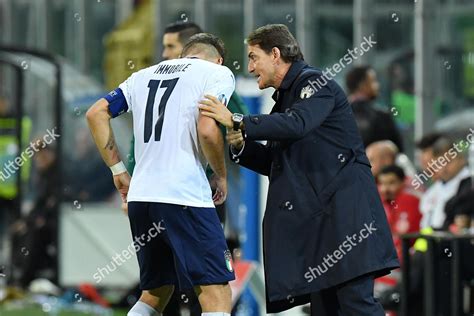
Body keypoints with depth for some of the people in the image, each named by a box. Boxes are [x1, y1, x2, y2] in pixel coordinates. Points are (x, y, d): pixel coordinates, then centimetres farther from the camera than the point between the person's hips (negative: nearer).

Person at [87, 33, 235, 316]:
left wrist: (118, 169, 20)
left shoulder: (144, 76, 21)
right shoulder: (217, 73, 3)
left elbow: (96, 113, 18)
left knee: (156, 293, 18)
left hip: (140, 196, 6)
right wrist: (221, 177, 3)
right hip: (184, 196, -6)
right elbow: (207, 130, -12)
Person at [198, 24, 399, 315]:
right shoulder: (285, 97, 22)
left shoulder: (314, 82, -5)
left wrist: (237, 122, -23)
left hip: (344, 209, -9)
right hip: (315, 216, 9)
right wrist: (240, 144, 7)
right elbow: (276, 163, 24)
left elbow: (296, 124, -25)